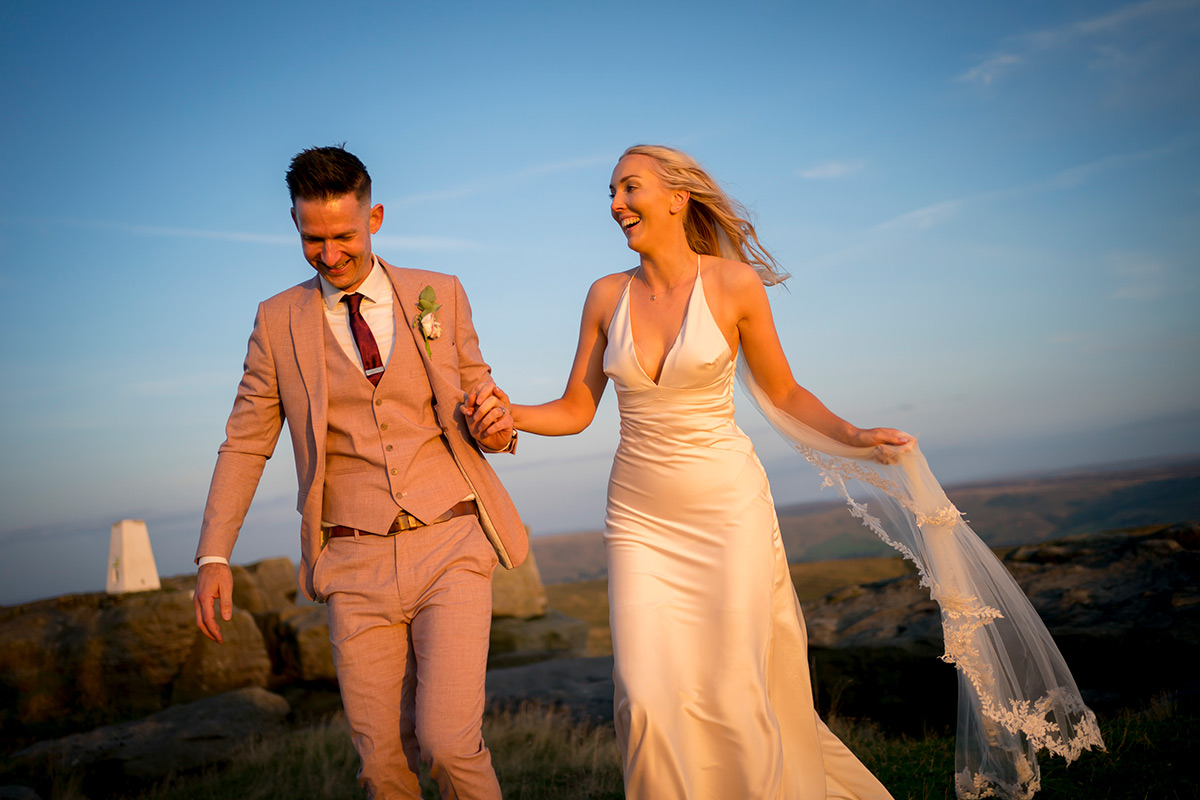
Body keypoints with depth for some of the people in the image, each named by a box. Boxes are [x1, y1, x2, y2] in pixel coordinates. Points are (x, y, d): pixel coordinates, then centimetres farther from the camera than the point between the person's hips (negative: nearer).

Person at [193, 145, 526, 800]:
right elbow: (245, 444, 10)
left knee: (448, 744, -12)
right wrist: (213, 556, 1)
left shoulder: (440, 296, 5)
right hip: (356, 567, 1)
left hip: (451, 548, -1)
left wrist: (492, 427, -11)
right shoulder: (279, 321, 6)